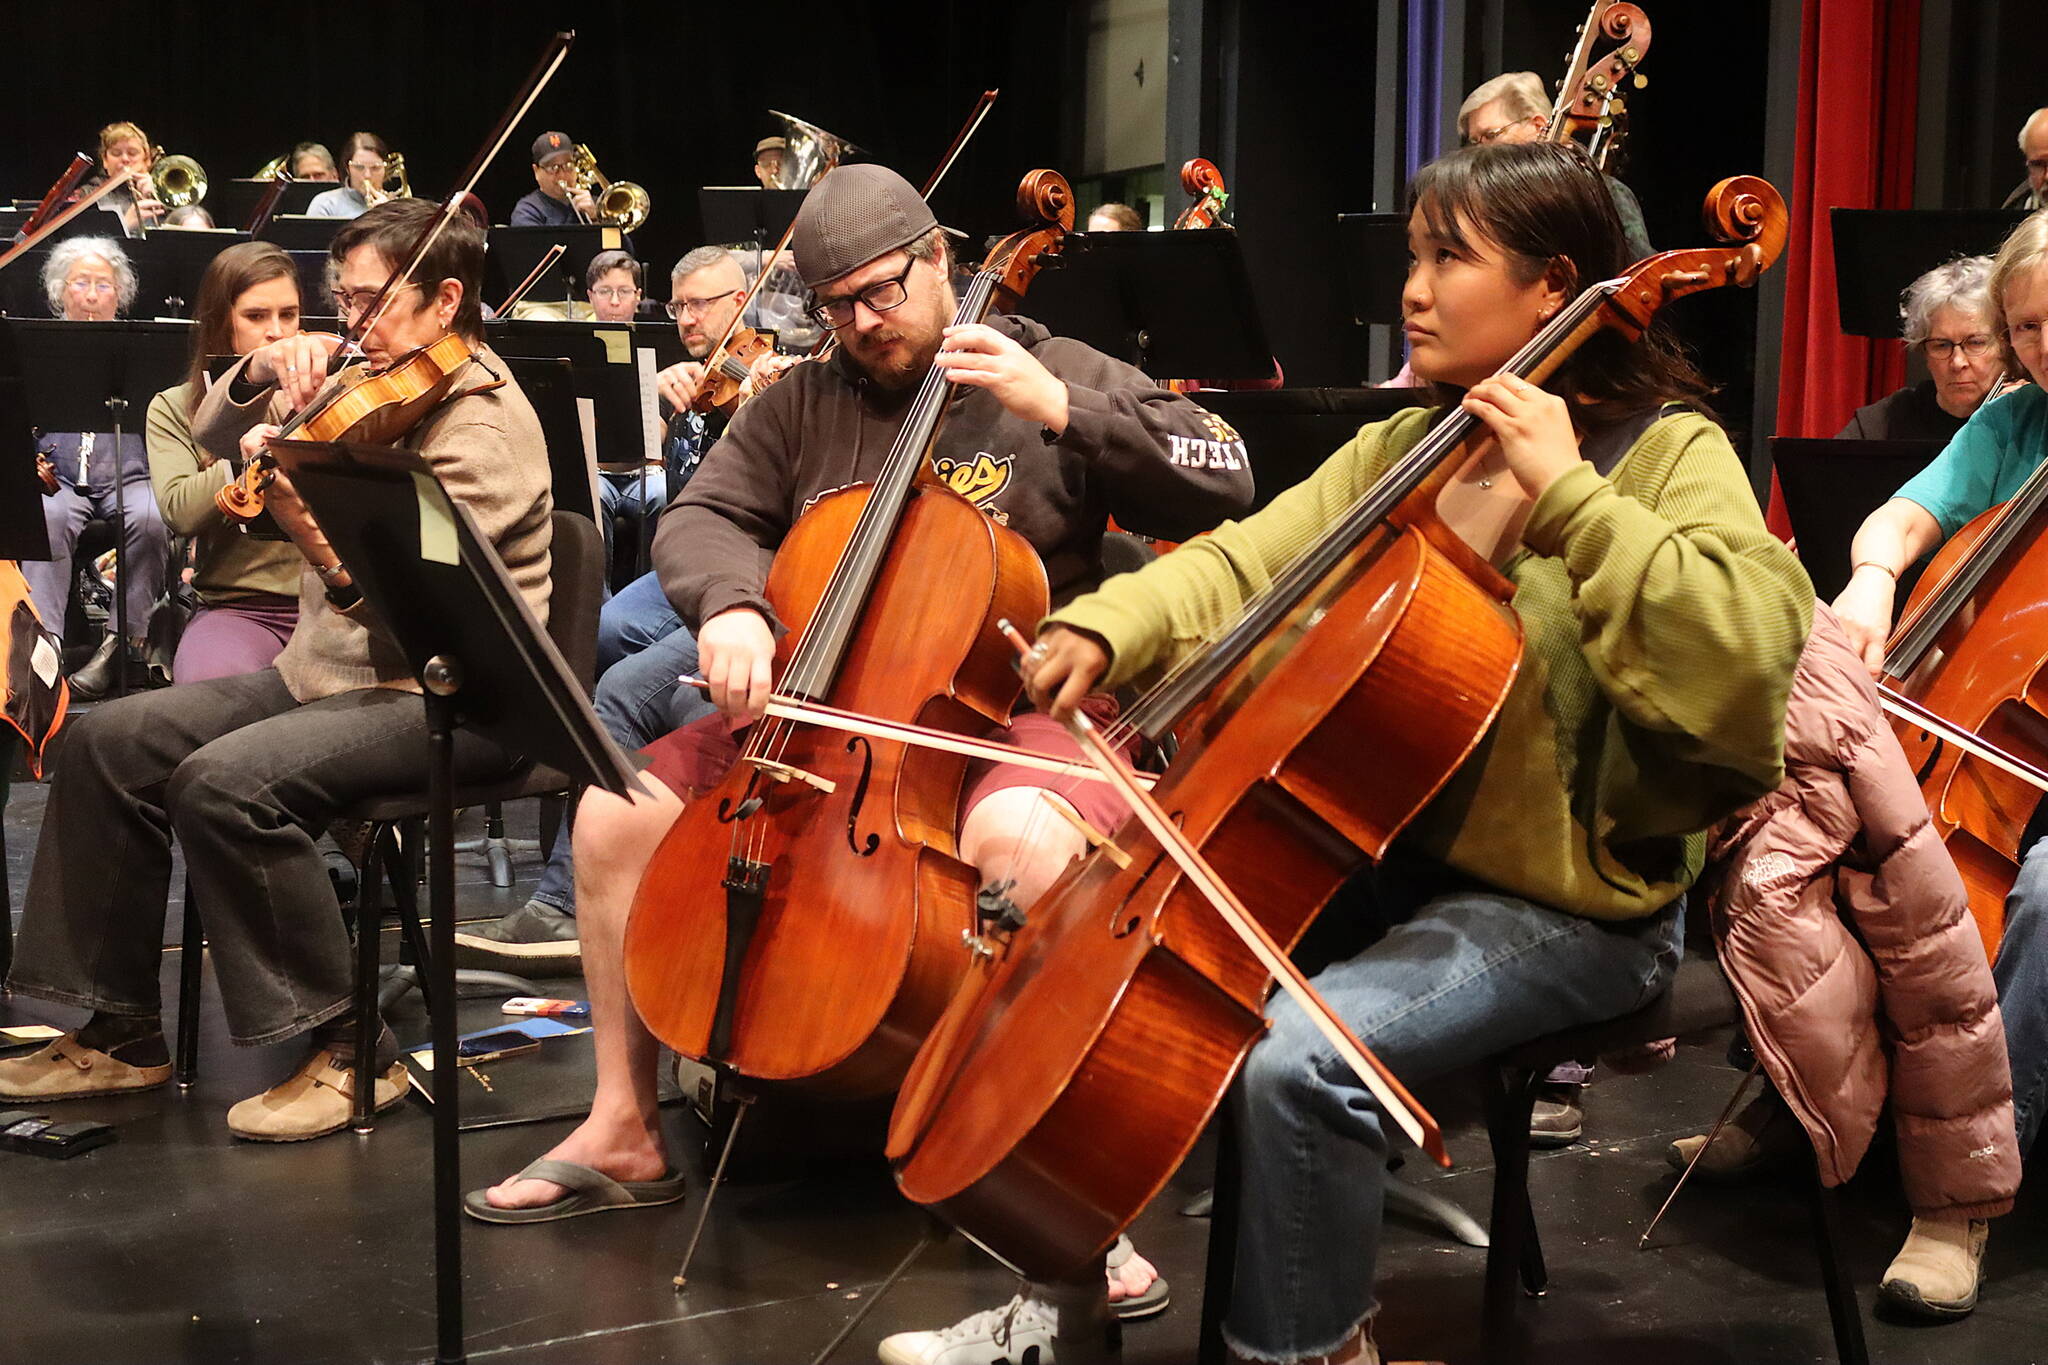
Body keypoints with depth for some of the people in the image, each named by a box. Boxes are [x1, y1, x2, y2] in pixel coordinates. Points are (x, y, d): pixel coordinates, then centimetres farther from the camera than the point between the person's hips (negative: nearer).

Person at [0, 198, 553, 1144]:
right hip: (328, 669, 9)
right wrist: (261, 375, -3)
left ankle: (350, 1047, -16)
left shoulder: (483, 422, -15)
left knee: (224, 782, -30)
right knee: (110, 741, -1)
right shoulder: (369, 390, 11)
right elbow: (214, 441, 16)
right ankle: (121, 1034, 8)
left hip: (447, 699, -9)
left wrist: (299, 515, -41)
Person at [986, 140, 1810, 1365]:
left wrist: (1567, 496, -28)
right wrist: (1106, 627, -13)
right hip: (1381, 853, 7)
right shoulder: (1401, 450, 10)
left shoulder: (1668, 455, -10)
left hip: (1565, 905, -7)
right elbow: (1242, 571, 6)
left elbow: (1750, 669, -27)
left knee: (1299, 1061, -29)